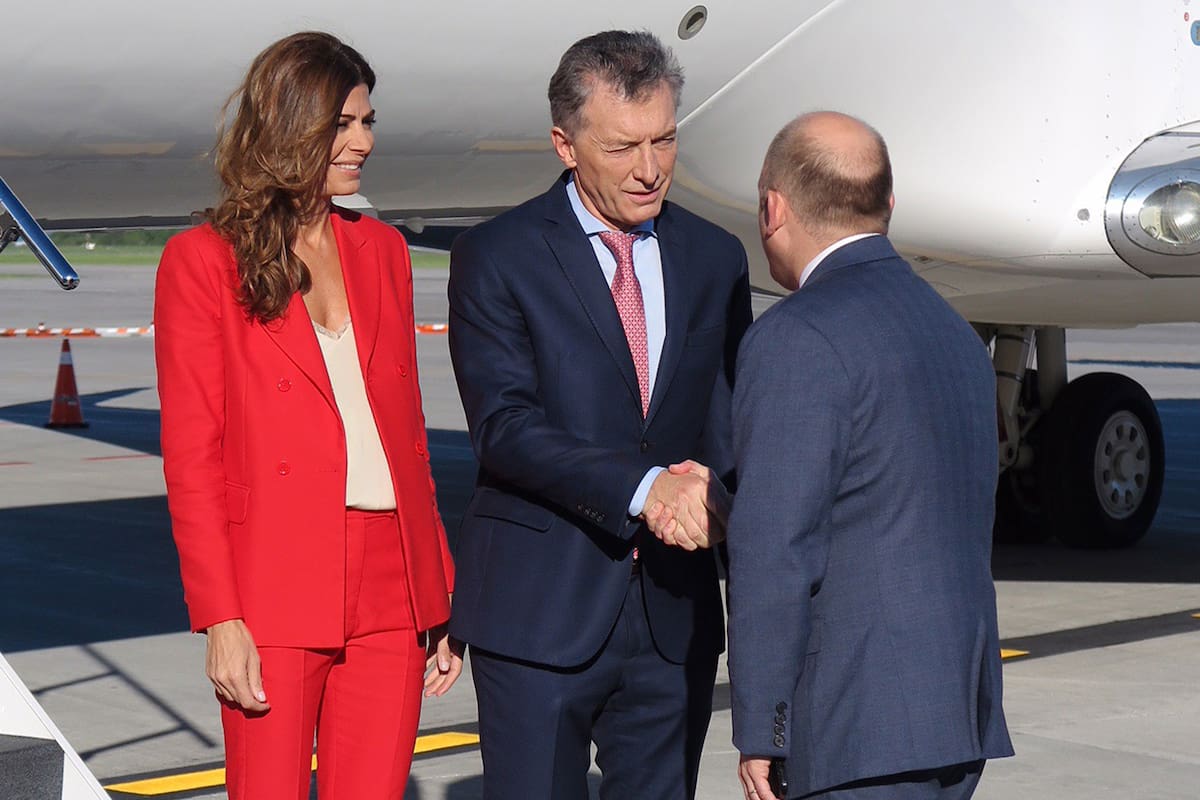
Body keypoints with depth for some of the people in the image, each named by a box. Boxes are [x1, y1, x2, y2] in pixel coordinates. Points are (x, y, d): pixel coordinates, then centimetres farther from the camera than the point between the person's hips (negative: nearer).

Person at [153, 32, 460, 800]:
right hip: (276, 595, -4)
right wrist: (220, 619, -11)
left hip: (390, 591, 4)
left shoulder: (382, 251, 14)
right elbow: (191, 458, -4)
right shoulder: (203, 261, 0)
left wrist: (441, 596, 11)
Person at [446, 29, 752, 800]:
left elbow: (731, 417, 14)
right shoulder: (496, 257, -4)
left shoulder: (716, 259, 10)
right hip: (542, 610, -4)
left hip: (675, 617, 4)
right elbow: (504, 427, -13)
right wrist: (644, 487, -25)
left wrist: (710, 487, -10)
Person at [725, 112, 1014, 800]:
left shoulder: (796, 341, -12)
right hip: (961, 711, 9)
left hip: (860, 721, -9)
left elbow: (775, 548, -16)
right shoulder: (955, 333, 16)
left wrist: (758, 730, -11)